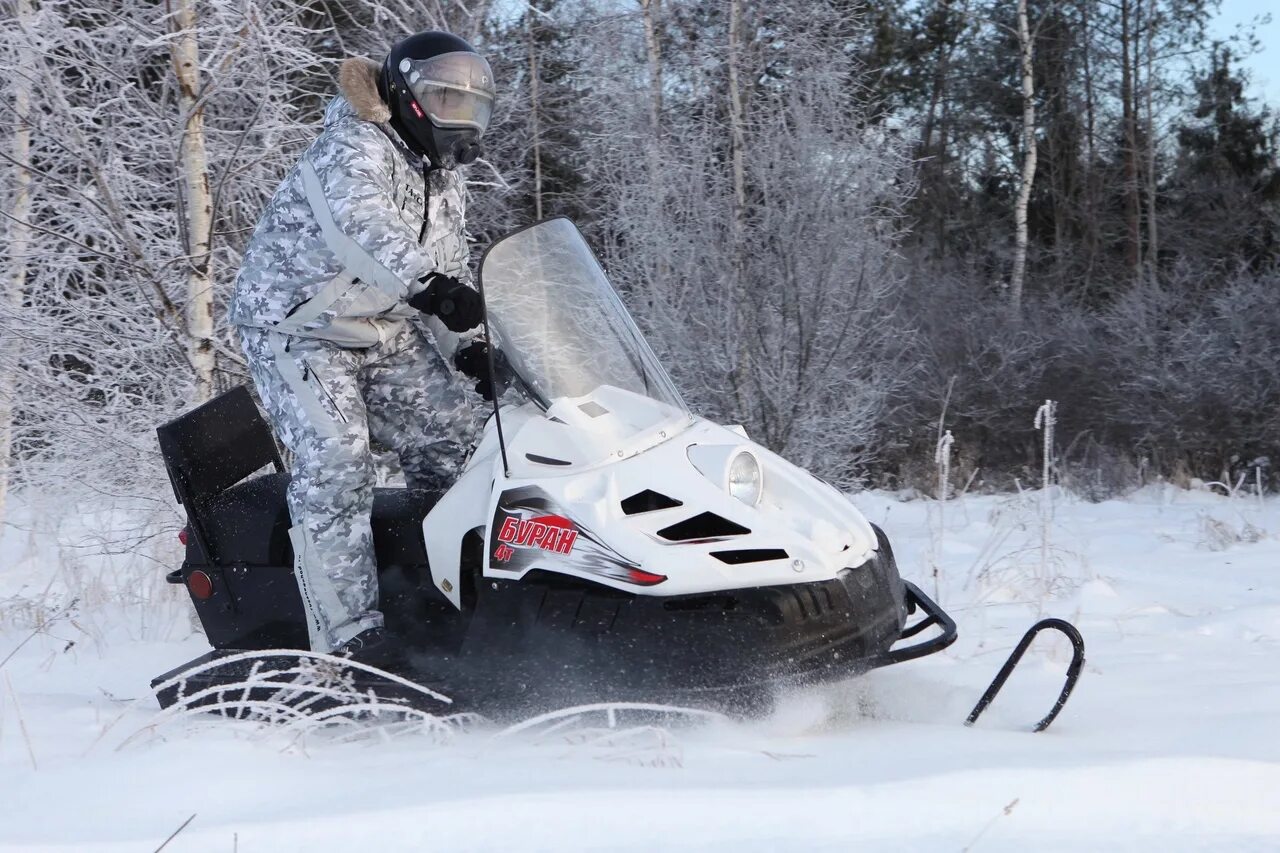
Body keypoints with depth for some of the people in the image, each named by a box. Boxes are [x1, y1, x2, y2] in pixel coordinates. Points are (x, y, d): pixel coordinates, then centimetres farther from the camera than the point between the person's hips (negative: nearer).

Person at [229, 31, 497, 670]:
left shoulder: (445, 182, 10)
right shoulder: (354, 150, -19)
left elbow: (450, 274, 14)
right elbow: (362, 227, -41)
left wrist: (469, 350, -4)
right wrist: (429, 284, -57)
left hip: (386, 332, 9)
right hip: (299, 326, -9)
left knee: (452, 439, 4)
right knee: (337, 467, -20)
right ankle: (350, 637, -22)